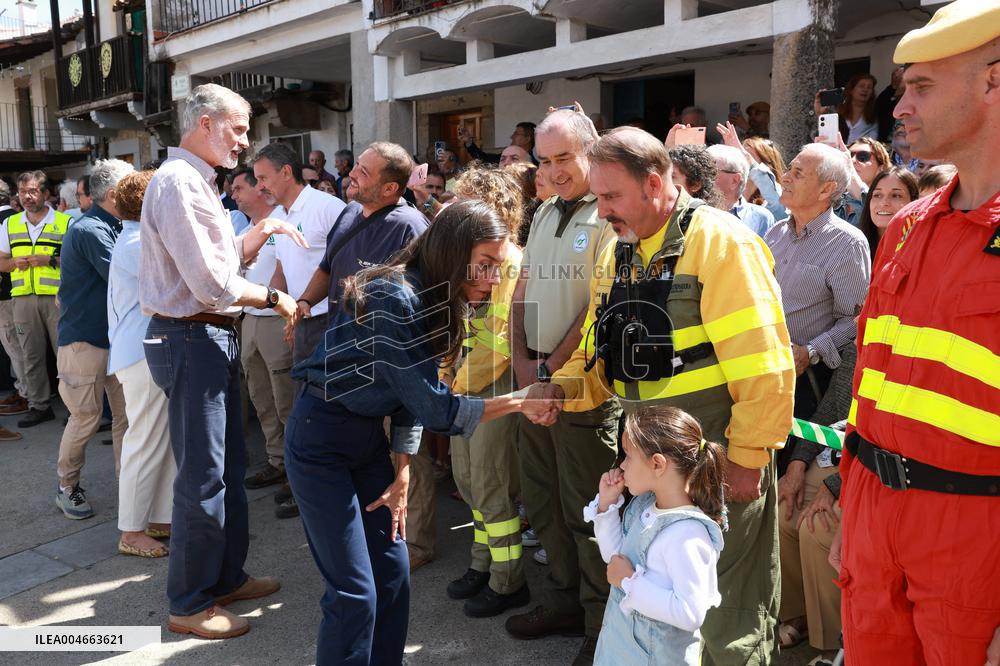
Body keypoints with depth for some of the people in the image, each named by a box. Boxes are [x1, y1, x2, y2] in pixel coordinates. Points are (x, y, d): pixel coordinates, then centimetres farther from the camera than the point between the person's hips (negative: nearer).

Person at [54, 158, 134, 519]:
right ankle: (67, 487, 19)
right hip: (84, 339, -8)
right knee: (86, 417, 1)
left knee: (127, 414, 7)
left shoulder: (112, 228, 13)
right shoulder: (89, 230, -17)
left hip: (116, 337, 8)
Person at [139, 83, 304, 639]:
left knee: (230, 466, 18)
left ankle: (227, 577, 32)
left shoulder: (196, 181, 17)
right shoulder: (178, 182, -16)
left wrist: (259, 233, 4)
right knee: (203, 477, -1)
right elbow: (212, 283, -22)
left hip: (213, 338, 11)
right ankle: (190, 604, 14)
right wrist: (273, 298, -10)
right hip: (191, 340, -11)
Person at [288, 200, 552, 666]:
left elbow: (416, 396, 6)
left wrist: (402, 475, 4)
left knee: (393, 575, 10)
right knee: (355, 593, -5)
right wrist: (519, 402, -20)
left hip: (369, 436, 8)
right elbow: (434, 408, -25)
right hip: (321, 439, -8)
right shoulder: (393, 299, -26)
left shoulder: (437, 301, 1)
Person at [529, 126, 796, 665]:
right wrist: (562, 389, -4)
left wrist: (747, 458, -17)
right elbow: (600, 354, 15)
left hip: (719, 458, -7)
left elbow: (761, 363, -19)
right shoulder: (616, 255, 9)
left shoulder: (718, 242, -15)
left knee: (726, 610, 7)